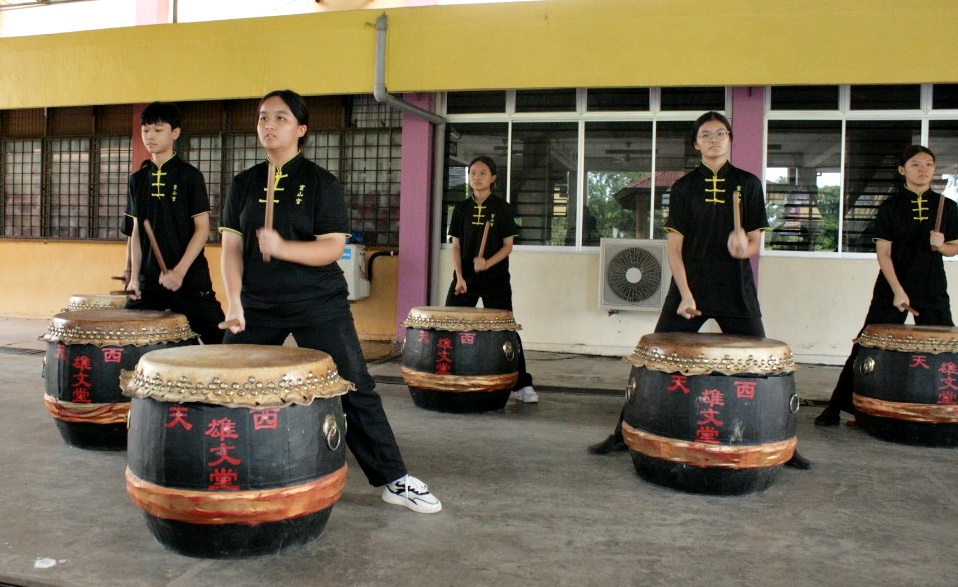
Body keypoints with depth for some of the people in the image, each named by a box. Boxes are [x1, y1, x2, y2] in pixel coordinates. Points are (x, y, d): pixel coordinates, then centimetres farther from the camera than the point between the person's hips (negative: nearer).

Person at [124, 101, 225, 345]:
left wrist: (180, 270, -16)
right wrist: (134, 276, 5)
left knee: (218, 341, -6)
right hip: (149, 280, 5)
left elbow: (202, 228, -7)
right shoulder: (138, 179, 11)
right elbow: (136, 231, 14)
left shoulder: (189, 176, -4)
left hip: (190, 279, -5)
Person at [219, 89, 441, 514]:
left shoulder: (319, 181, -4)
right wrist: (234, 301, -6)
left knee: (355, 389, -4)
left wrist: (282, 248, -26)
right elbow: (231, 245, 5)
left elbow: (334, 246, -11)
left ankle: (393, 480, 6)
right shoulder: (244, 183, 8)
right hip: (257, 305, 4)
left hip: (319, 306, -4)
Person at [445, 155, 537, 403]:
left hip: (496, 280, -3)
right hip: (465, 278, 3)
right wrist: (459, 277, -6)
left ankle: (522, 385, 6)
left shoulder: (501, 208, -2)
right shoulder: (462, 208, 6)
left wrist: (487, 263, -19)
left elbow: (507, 245, -3)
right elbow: (456, 245, 5)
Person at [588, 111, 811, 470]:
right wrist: (685, 294, -10)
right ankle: (625, 434, 10)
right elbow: (674, 247, 0)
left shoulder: (748, 184, 6)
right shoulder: (684, 187, 5)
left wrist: (743, 248, -19)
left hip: (735, 292, 0)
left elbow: (755, 243, 5)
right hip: (688, 289, 0)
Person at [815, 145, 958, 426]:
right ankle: (836, 408, 2)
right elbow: (883, 253, -6)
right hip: (891, 289, -3)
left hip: (932, 290, 3)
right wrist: (897, 291, -15)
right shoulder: (891, 207, -2)